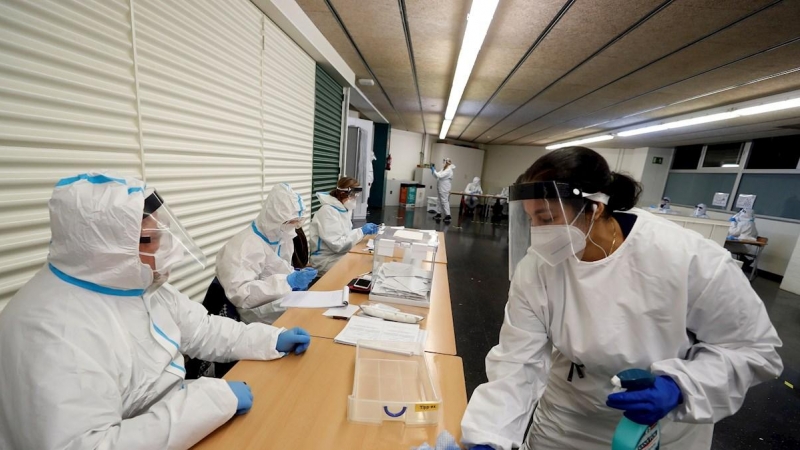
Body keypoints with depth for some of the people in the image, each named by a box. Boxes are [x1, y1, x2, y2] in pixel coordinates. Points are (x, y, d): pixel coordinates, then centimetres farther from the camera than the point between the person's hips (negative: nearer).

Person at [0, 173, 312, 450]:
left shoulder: (139, 282, -2)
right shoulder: (52, 329, -28)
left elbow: (200, 331, 4)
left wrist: (271, 338, -5)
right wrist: (213, 399, -31)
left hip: (178, 418, 7)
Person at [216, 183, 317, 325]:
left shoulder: (283, 236, 4)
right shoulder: (245, 246, -20)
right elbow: (239, 294, -27)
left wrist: (296, 277, -4)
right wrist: (288, 281, -30)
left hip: (286, 300, 8)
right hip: (262, 314, -7)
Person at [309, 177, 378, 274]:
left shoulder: (345, 208, 6)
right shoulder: (328, 211, -20)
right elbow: (337, 244, -24)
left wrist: (365, 231, -4)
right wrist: (361, 231, -20)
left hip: (342, 254, 8)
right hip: (326, 260, -8)